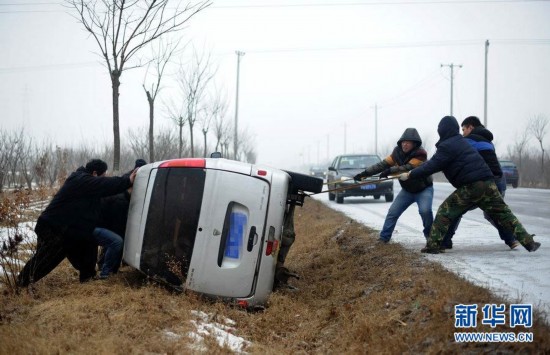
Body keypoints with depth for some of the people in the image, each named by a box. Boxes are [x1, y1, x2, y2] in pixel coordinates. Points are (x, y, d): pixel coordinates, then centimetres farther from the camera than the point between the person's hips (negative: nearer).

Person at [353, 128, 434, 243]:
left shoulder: (420, 154, -26)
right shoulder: (398, 153, -9)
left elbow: (408, 168, -39)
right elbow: (382, 164, -12)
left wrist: (390, 171, -50)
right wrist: (364, 173, -20)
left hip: (424, 189, -5)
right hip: (407, 190, 5)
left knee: (425, 210, -27)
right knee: (392, 212, 0)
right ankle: (384, 238, 10)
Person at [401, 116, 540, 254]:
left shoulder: (447, 146, -4)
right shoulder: (461, 141, 24)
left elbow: (433, 165, -10)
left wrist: (410, 175, -3)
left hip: (470, 187, -7)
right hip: (488, 183, 7)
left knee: (445, 212, 4)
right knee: (504, 214, 13)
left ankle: (433, 245, -1)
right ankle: (528, 242, 9)